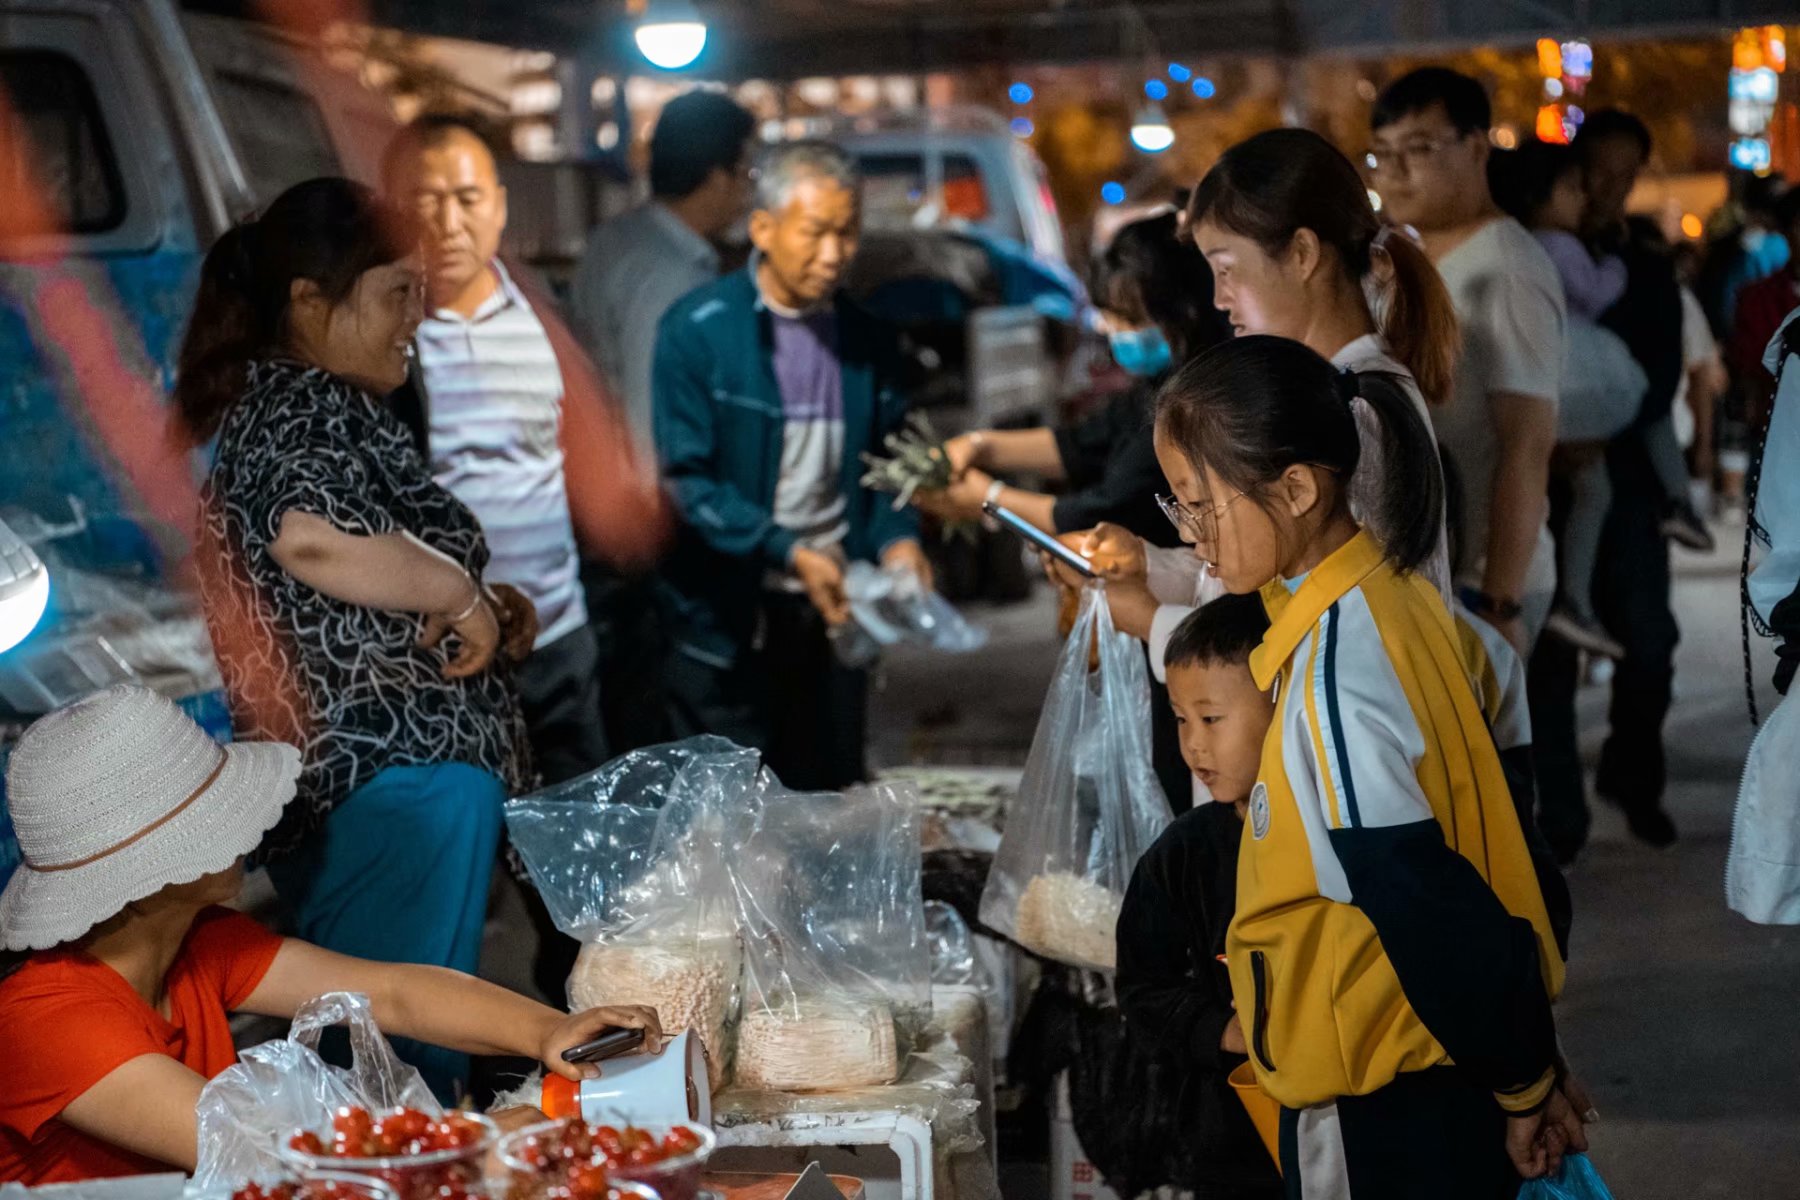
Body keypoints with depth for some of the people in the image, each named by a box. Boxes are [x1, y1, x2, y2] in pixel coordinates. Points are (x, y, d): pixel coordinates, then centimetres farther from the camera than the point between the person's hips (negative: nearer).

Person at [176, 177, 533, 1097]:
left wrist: (487, 612, 15)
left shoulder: (258, 402, 19)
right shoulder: (308, 404, -13)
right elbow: (311, 535, -34)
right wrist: (458, 592, -19)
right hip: (402, 770, -11)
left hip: (331, 777, 11)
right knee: (410, 1037, -6)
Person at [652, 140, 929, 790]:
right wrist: (789, 553, -20)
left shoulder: (867, 338, 7)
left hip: (833, 613, 5)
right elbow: (685, 480, -12)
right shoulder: (698, 332, -9)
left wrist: (897, 538, -6)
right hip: (728, 620, -5)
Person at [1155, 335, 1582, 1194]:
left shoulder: (1334, 673, -26)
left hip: (1382, 1112, -8)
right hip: (1443, 1070, 8)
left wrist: (1524, 1085, -13)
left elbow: (1434, 911, -25)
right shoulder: (1389, 593, 1)